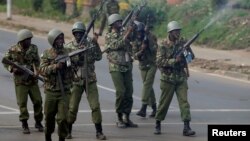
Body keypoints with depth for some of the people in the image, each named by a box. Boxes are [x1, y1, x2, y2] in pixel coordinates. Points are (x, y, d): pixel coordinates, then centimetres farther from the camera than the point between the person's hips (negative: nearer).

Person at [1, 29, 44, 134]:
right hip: (20, 81, -2)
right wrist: (12, 68, -14)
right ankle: (25, 125, 7)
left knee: (38, 101, 3)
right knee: (22, 103, -3)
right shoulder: (13, 50, -8)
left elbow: (36, 62, -3)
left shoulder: (33, 48, -1)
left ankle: (38, 122, 20)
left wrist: (36, 71, -21)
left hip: (32, 80, 2)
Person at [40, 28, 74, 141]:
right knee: (49, 117, 12)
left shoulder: (68, 52, 3)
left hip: (64, 91, 0)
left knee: (63, 118, -7)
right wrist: (56, 66, -22)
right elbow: (42, 70, -10)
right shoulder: (47, 54, 1)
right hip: (51, 91, 0)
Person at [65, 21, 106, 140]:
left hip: (90, 80, 0)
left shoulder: (90, 43, 2)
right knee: (72, 107, 4)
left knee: (95, 105, -5)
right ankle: (68, 131, 18)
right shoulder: (69, 47, 1)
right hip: (76, 81, 0)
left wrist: (96, 44, -17)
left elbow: (98, 57, -6)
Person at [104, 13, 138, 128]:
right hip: (116, 68, -5)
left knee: (129, 93, 2)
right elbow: (118, 44, -16)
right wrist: (127, 33, -15)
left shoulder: (124, 34, 15)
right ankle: (120, 119, -2)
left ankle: (127, 118, 8)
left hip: (127, 67, 5)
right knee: (121, 92, -12)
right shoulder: (109, 36, -1)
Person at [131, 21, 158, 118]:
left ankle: (143, 108, -22)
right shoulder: (135, 42, 2)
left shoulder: (150, 37, -8)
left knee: (147, 84, -16)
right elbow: (135, 56, -3)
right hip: (143, 66, 4)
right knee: (148, 87, 7)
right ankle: (154, 108, 17)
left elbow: (156, 49, -11)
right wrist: (141, 51, -21)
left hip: (152, 64, -4)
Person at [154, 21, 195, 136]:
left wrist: (186, 51, -13)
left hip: (181, 78, 3)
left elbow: (191, 56, 9)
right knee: (164, 102, 5)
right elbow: (159, 61, -17)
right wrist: (174, 60, -25)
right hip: (168, 78, -3)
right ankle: (158, 125, 21)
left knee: (184, 101, -6)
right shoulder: (163, 45, -8)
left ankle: (186, 127, -10)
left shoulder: (182, 42, 4)